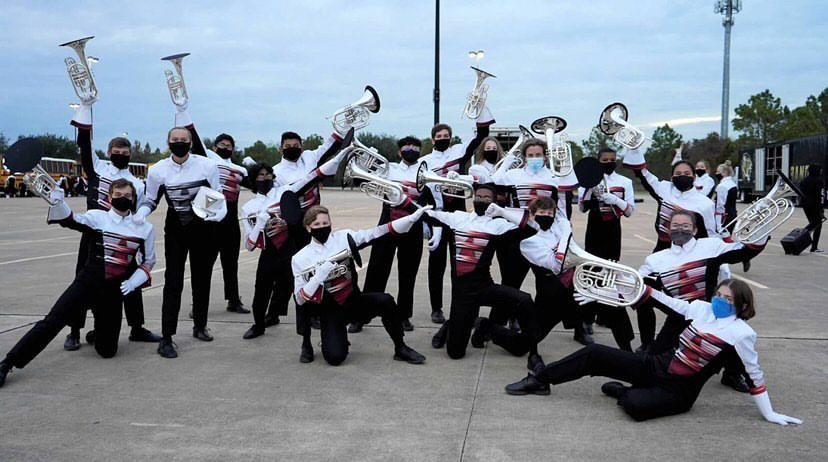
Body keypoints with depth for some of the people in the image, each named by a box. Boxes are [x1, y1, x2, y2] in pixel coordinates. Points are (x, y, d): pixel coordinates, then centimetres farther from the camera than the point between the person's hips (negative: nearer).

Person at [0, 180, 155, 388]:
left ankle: (98, 334, 40)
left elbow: (148, 261, 12)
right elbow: (72, 220, -21)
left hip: (114, 292, 1)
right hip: (87, 283, -1)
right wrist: (58, 203, -42)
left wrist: (134, 281, -5)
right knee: (52, 321, -18)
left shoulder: (144, 228, 2)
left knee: (107, 351, 4)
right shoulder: (98, 217, -2)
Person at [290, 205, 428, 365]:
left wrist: (412, 217, -21)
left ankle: (400, 349, -8)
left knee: (385, 301, -26)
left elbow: (378, 232, -12)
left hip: (354, 300, 2)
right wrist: (319, 276, -26)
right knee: (335, 357, -20)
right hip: (330, 310, -2)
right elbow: (300, 299, -11)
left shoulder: (344, 238, -4)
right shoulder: (300, 259, -7)